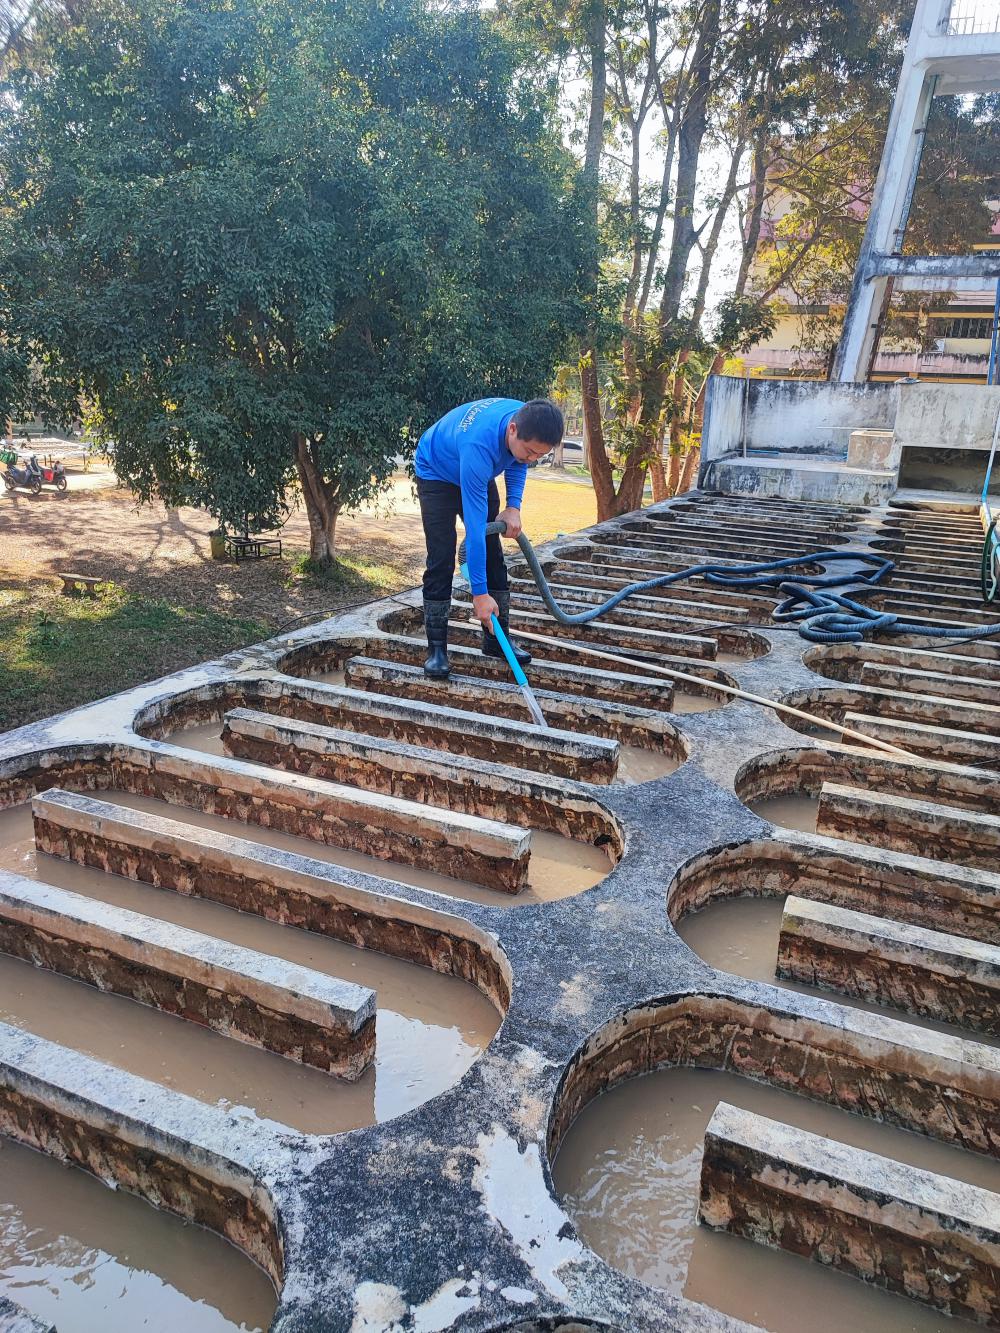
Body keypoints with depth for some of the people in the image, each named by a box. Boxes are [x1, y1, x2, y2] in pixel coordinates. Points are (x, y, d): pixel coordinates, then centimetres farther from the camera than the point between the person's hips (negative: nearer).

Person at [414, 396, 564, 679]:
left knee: (493, 555, 1)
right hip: (437, 474, -6)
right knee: (441, 560, -15)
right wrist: (479, 593, -41)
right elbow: (474, 526, -43)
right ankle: (436, 647, -5)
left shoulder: (528, 420, -25)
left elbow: (517, 463, 1)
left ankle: (497, 640, 10)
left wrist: (513, 506, -16)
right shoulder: (479, 446, -44)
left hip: (478, 476, 7)